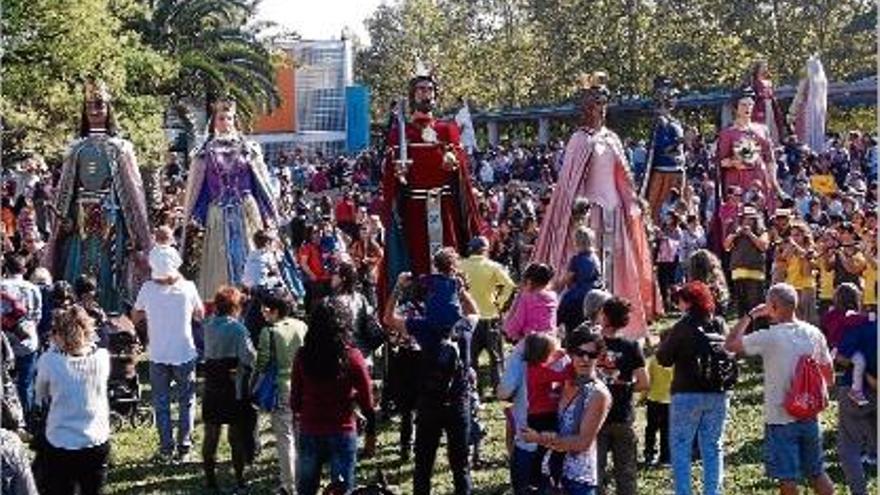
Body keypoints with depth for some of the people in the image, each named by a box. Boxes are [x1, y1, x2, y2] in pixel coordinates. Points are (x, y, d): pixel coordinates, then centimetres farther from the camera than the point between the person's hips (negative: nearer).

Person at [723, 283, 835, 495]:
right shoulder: (814, 334, -1)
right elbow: (829, 376, 8)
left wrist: (750, 315, -1)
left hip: (780, 418, -5)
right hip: (809, 416, 5)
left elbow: (730, 344, -6)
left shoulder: (768, 337, -16)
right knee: (817, 473, 17)